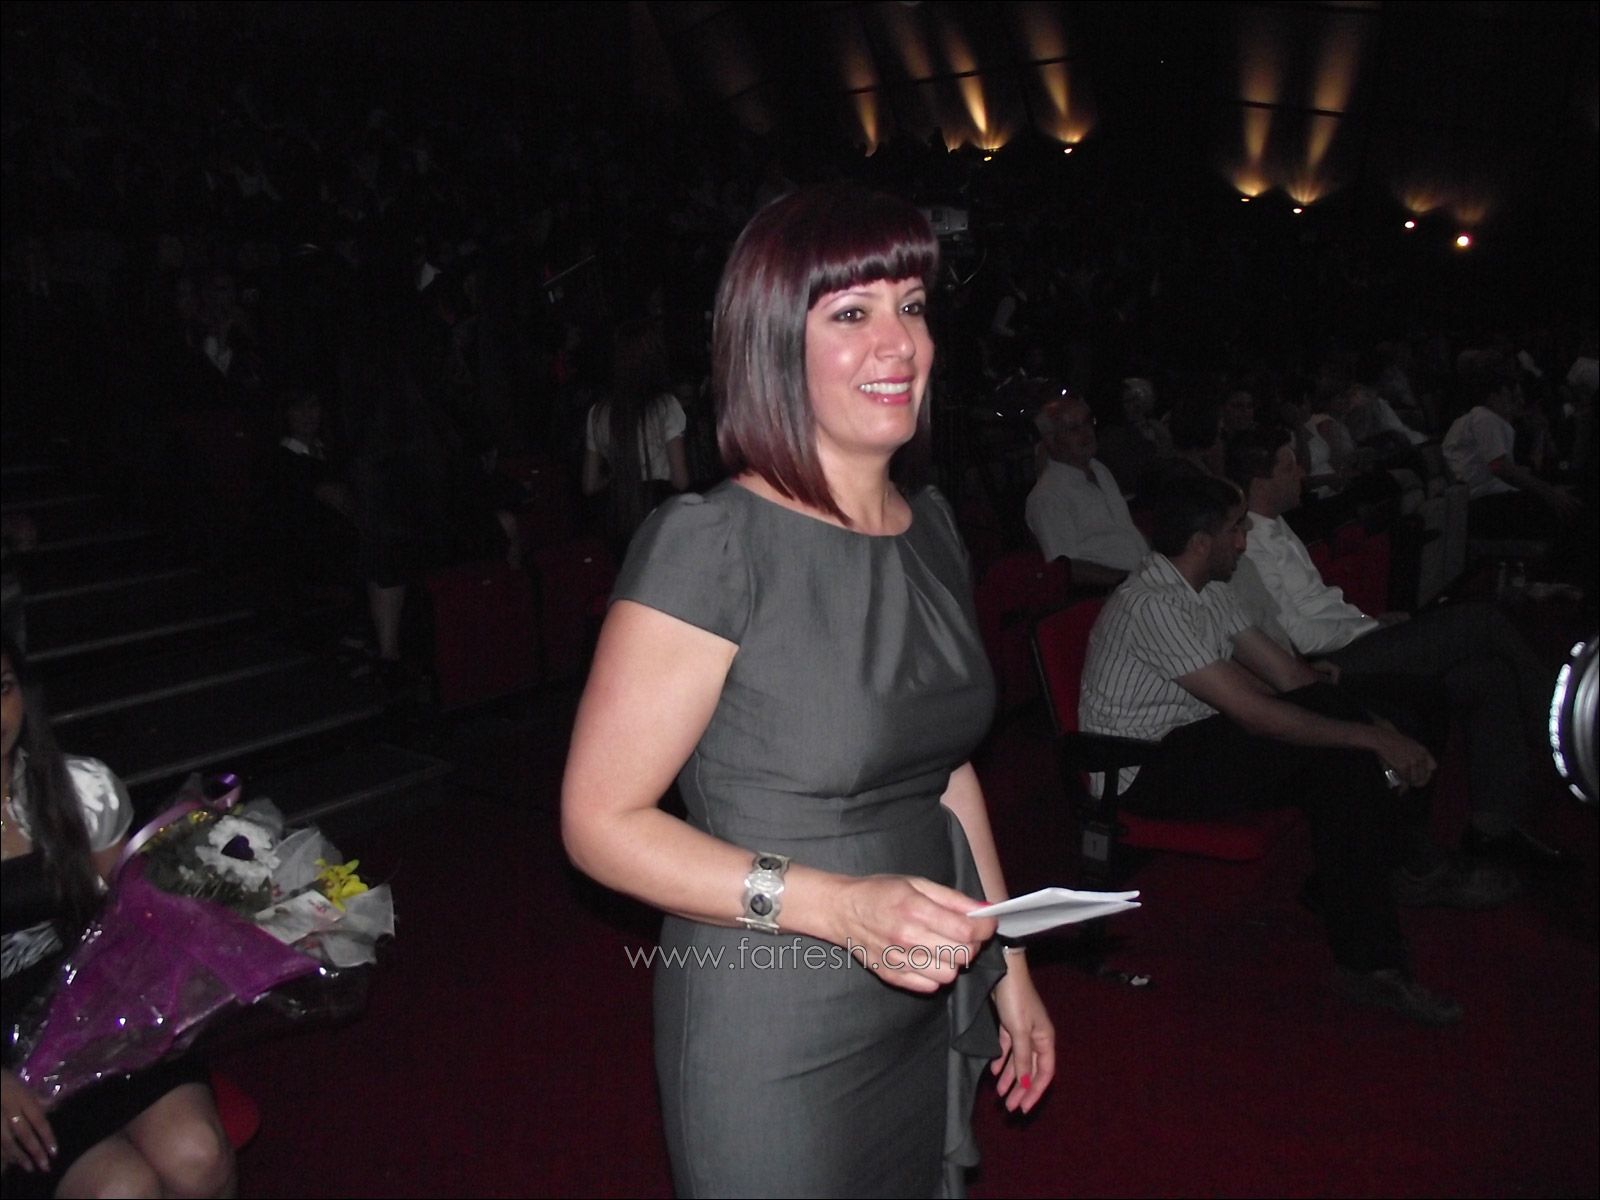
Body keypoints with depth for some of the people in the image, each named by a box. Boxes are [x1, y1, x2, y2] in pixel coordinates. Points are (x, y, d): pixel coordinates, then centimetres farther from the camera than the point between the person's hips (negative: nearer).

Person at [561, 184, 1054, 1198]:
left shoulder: (930, 524, 3)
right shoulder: (709, 544, -20)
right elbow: (601, 820, -19)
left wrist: (1008, 964, 13)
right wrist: (837, 904, -28)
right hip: (776, 1045, -6)